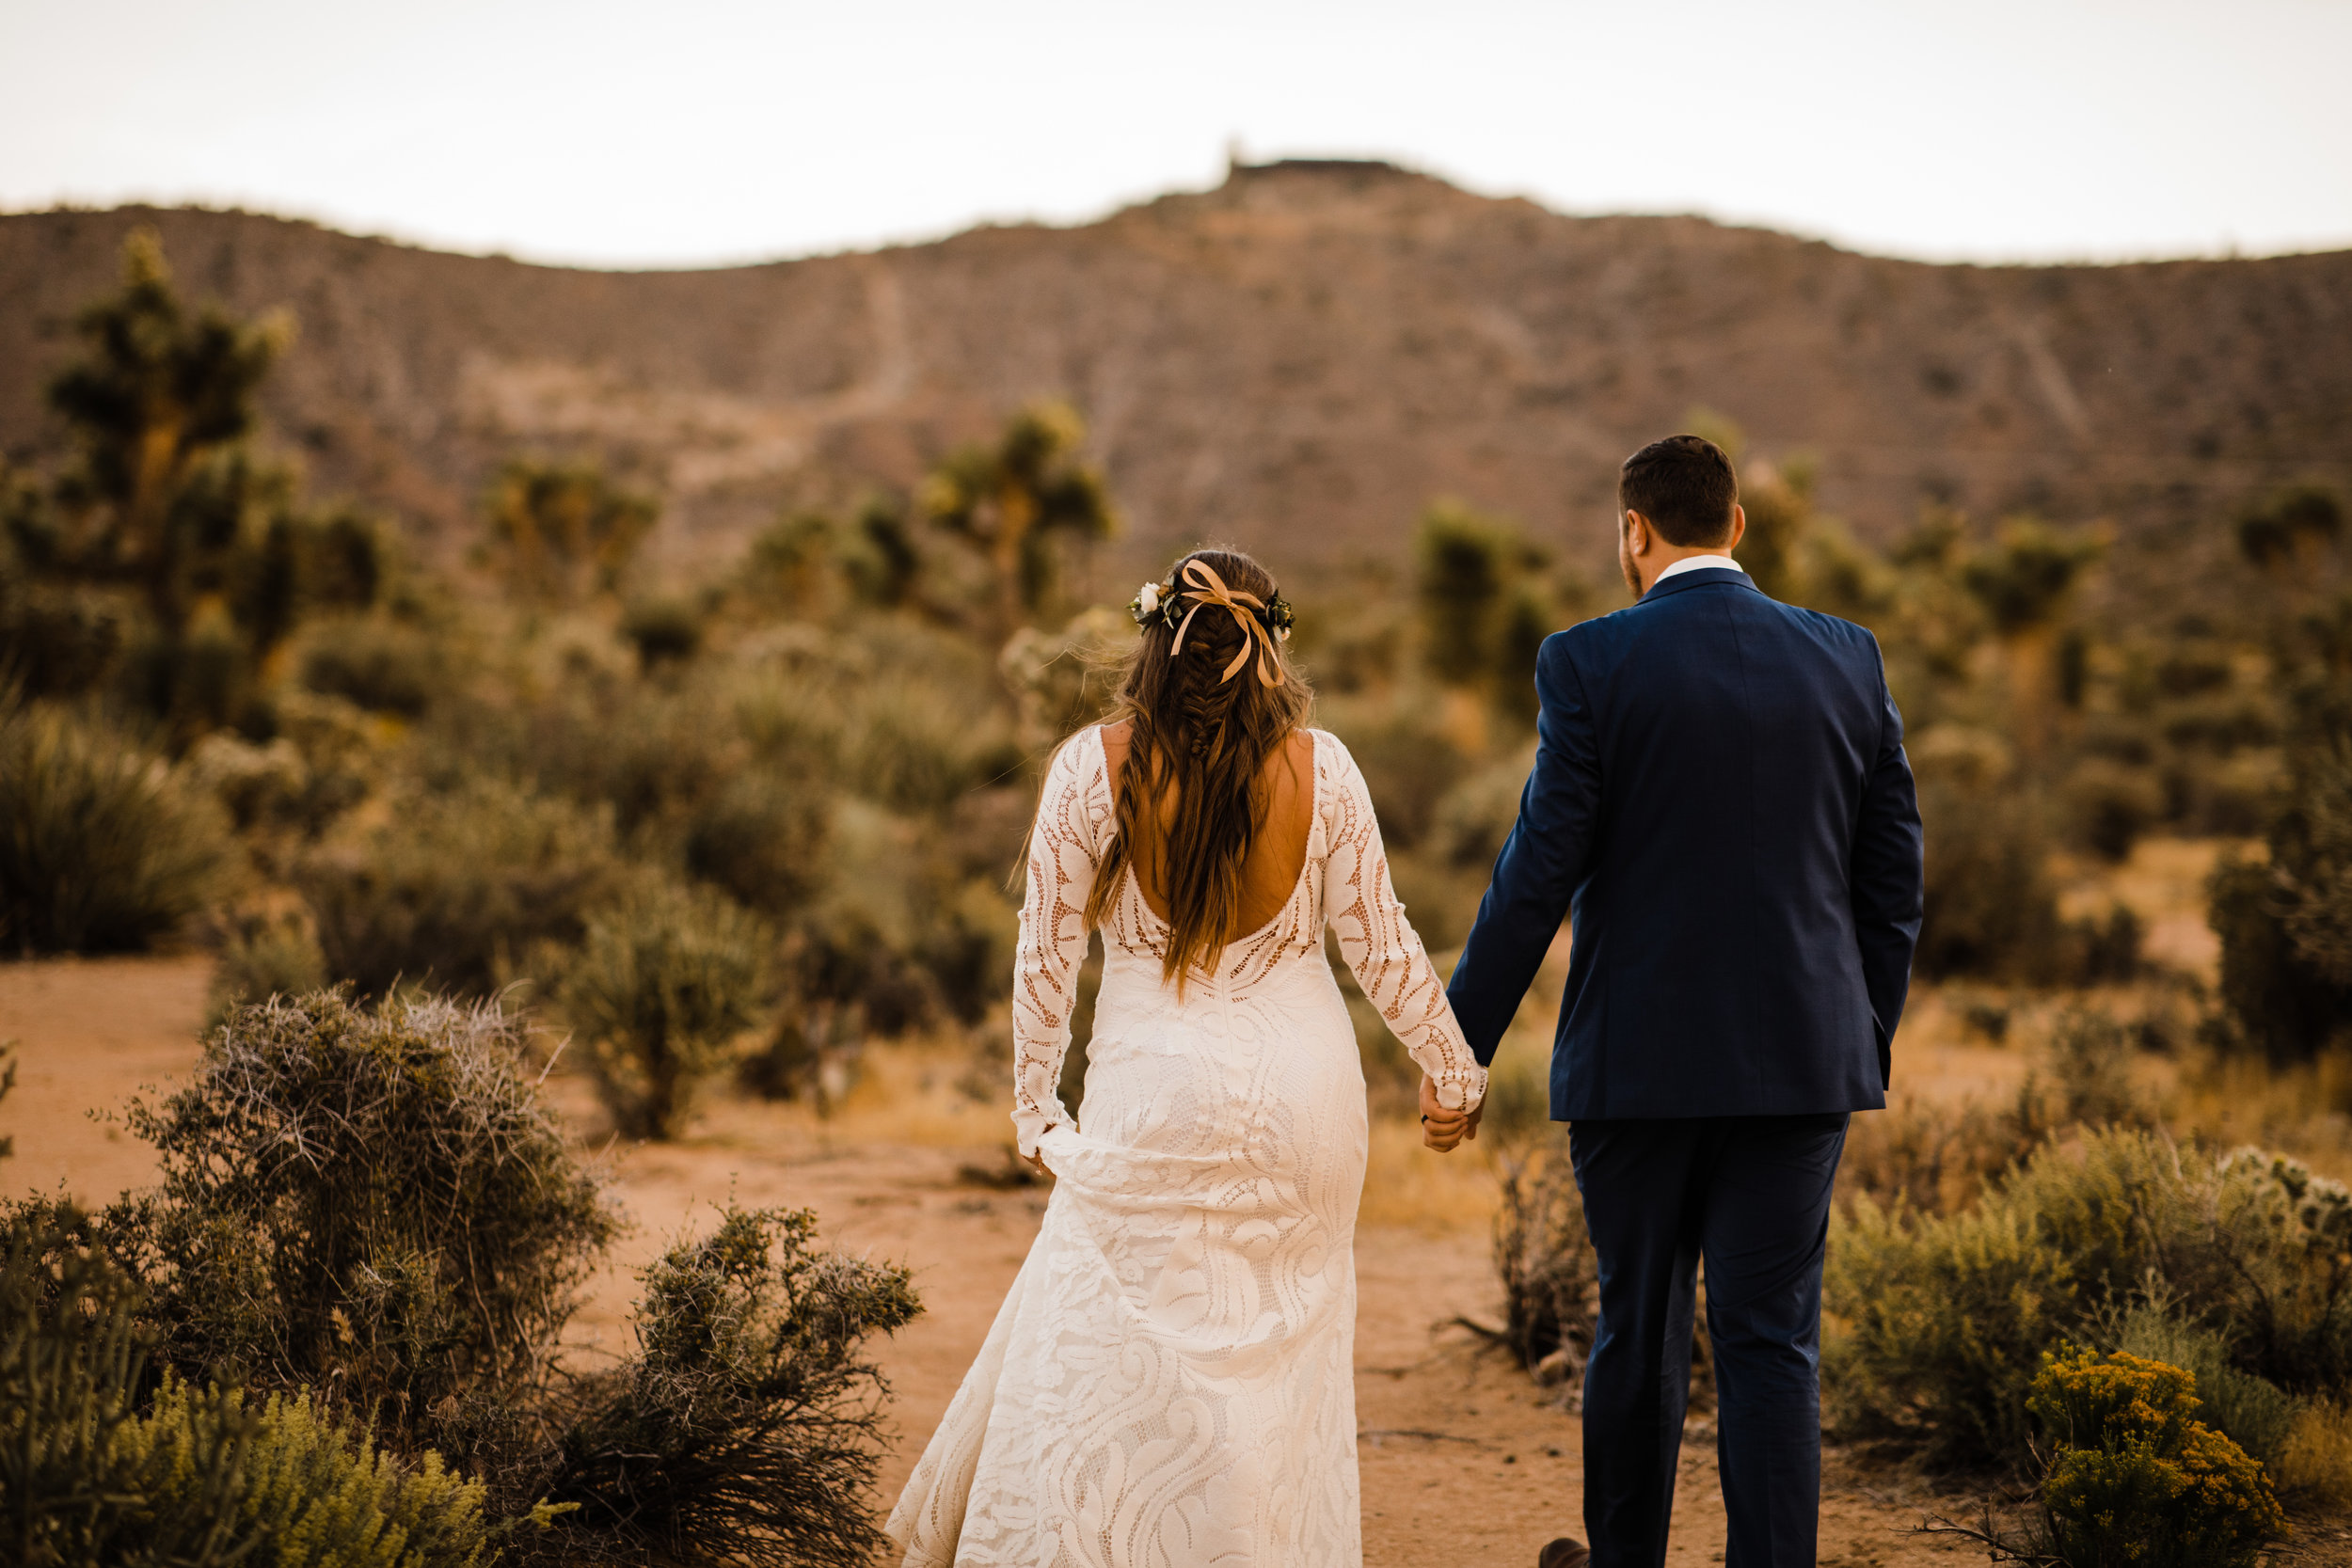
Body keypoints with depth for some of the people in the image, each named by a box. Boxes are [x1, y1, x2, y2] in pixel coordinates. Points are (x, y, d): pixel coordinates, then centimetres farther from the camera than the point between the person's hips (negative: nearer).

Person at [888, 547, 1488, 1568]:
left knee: (1100, 1354, 7)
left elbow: (1048, 954, -4)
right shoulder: (1319, 767, -6)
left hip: (1155, 1092, -2)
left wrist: (1036, 1105, 8)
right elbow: (1376, 939, 1)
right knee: (1283, 1350, 13)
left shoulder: (1093, 766, -9)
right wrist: (1450, 1069, 15)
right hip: (1303, 1088, 2)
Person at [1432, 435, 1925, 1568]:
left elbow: (1538, 873, -9)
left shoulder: (1591, 664, -8)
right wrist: (1868, 1044, 18)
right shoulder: (1846, 659, 4)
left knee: (1636, 1326, 14)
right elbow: (1892, 878, 7)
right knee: (1771, 1341, 3)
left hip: (1639, 1060, -2)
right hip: (1801, 1057, 2)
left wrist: (1457, 1048, -2)